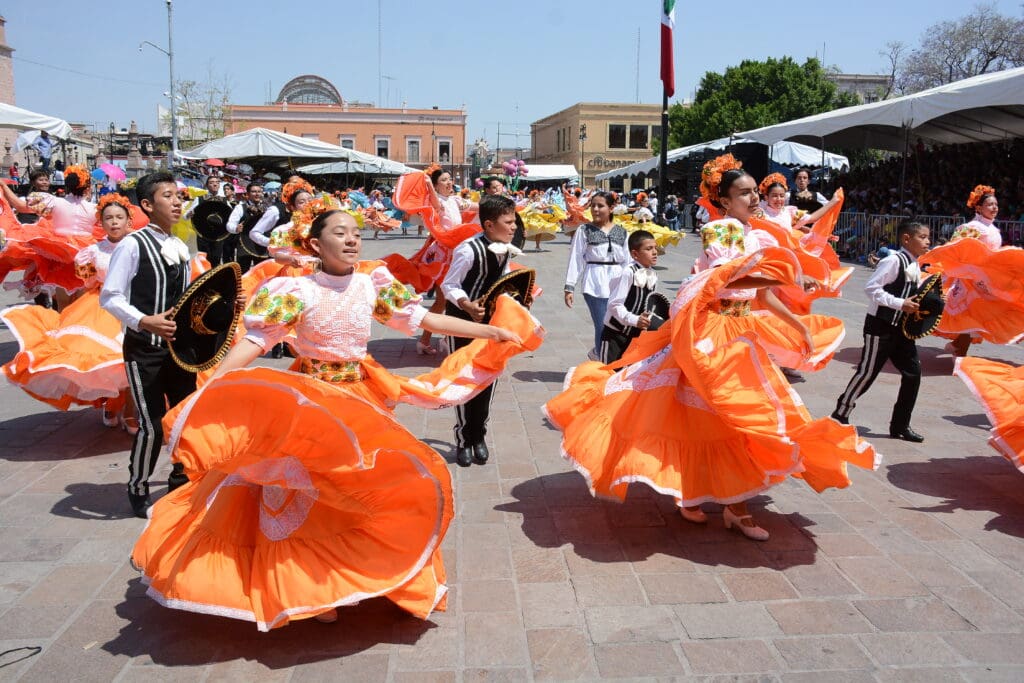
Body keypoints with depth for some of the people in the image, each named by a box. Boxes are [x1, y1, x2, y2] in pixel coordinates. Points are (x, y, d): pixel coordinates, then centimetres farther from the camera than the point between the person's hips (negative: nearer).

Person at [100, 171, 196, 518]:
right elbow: (109, 297, -13)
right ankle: (138, 490, 18)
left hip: (180, 345, 6)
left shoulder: (180, 247, 10)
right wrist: (144, 321, -27)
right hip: (144, 350, -6)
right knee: (151, 426, -5)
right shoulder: (132, 245, -11)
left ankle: (180, 482, 31)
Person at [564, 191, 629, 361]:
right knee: (602, 327, -9)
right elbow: (575, 259, 1)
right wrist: (569, 287, -2)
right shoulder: (584, 230, 2)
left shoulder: (621, 232, 9)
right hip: (595, 284, -3)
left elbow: (628, 260, 11)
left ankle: (597, 353, 26)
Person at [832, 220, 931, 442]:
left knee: (913, 372, 5)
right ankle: (840, 415, 15)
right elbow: (871, 288, -23)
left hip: (902, 327, 9)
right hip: (881, 326, -8)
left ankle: (900, 425, 16)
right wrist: (900, 304, -25)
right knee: (867, 372, -1)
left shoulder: (915, 266, 11)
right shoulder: (893, 261, -16)